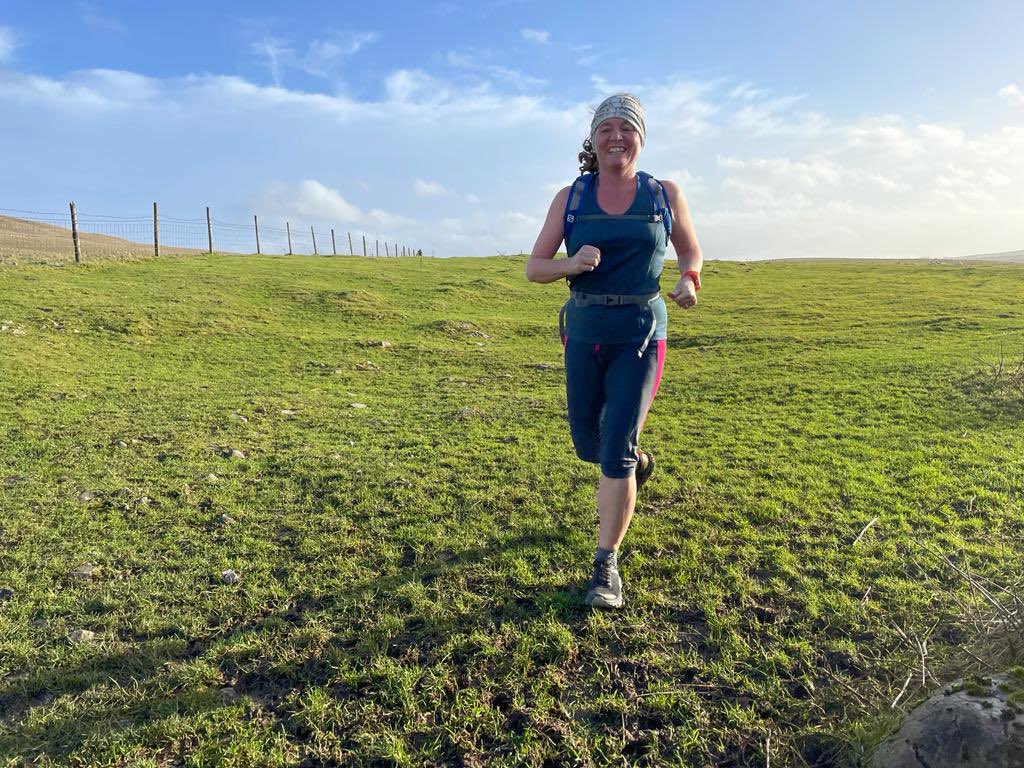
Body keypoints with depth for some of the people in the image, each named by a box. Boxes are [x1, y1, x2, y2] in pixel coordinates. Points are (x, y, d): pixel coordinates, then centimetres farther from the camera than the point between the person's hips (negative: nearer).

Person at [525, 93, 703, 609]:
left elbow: (691, 251, 16)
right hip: (585, 333, 2)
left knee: (616, 447, -11)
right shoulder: (569, 198, 2)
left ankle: (606, 565, 3)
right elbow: (534, 269, 2)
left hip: (641, 335, -2)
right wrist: (572, 264, -19)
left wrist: (688, 281, -7)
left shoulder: (665, 195, 3)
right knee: (587, 443, 14)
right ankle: (636, 464, 50)